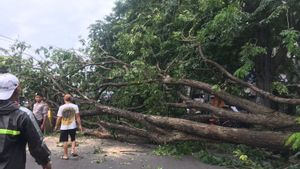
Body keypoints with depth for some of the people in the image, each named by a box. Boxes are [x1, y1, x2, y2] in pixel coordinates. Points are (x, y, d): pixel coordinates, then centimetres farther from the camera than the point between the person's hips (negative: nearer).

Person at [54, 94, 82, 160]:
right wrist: (79, 125, 1)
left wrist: (56, 126, 9)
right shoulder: (75, 106, -3)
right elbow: (77, 117, -4)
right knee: (73, 139, 18)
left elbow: (59, 118, -3)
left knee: (65, 141, 8)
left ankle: (65, 155, 14)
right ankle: (73, 150, 2)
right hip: (72, 126, 1)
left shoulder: (61, 107, -4)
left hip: (64, 127, -1)